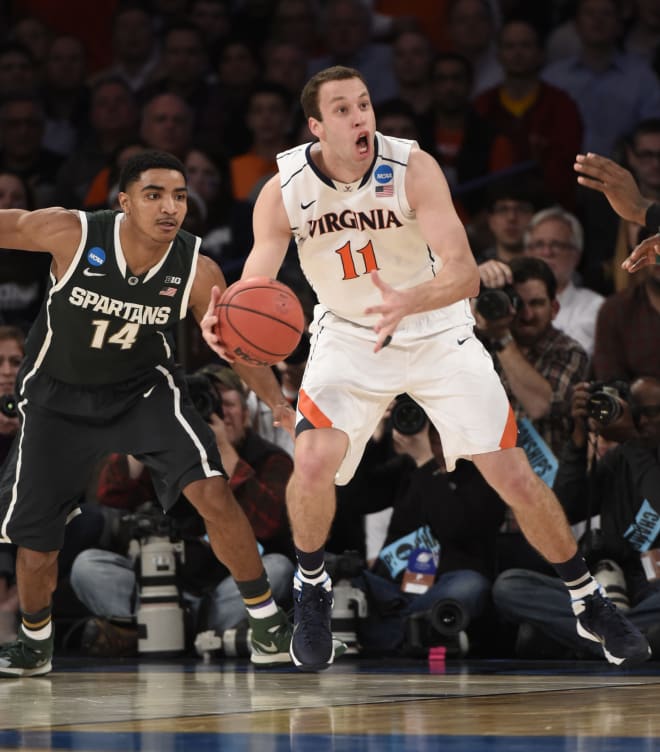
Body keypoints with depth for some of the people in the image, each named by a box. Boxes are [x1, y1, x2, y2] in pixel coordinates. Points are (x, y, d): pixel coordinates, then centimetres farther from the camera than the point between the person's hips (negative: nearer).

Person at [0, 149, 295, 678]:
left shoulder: (197, 271, -21)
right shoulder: (71, 234, -26)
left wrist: (279, 403, -24)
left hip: (145, 388, 0)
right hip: (60, 396, 0)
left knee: (213, 493, -20)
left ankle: (269, 628, -6)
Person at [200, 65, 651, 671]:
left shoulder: (413, 168, -23)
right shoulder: (285, 190, -17)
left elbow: (464, 272, -30)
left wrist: (407, 302, -51)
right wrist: (226, 324, -42)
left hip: (438, 334, -1)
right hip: (348, 338, 1)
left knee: (516, 478, -3)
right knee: (313, 462, -24)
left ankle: (588, 600, 20)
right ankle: (312, 589, 4)